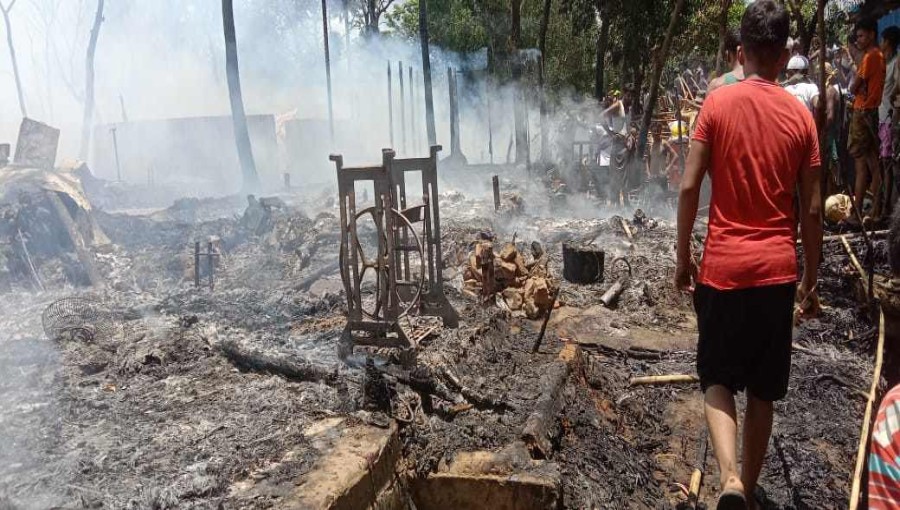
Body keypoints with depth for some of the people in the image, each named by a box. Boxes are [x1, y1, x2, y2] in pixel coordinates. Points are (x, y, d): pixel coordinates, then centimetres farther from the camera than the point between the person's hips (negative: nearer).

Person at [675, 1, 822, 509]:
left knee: (718, 379, 11)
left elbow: (689, 187, -7)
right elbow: (813, 209, 2)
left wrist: (683, 256, 3)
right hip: (778, 268, 2)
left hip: (724, 265, -2)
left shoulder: (718, 103, -3)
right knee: (762, 390, 14)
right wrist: (811, 280, 11)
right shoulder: (801, 115, 1)